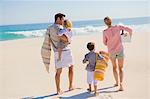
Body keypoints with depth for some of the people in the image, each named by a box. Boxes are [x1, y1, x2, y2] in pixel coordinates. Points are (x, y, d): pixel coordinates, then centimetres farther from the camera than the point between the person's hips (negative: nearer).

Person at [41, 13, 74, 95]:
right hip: (65, 51, -6)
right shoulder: (58, 28, -17)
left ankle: (58, 90, 10)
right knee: (71, 67, 14)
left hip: (57, 52, 6)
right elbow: (66, 39, -29)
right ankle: (70, 86, 21)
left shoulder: (49, 28, 8)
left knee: (58, 71, 8)